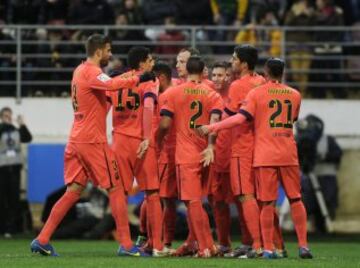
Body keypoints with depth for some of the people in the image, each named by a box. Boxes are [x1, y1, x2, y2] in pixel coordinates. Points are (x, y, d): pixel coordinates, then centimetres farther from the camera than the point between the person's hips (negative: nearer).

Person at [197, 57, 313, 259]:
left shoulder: (257, 94, -3)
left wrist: (211, 128, -11)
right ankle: (303, 245, 7)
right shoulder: (295, 95, 9)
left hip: (265, 156, -3)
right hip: (289, 155, 3)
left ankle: (268, 248, -3)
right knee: (296, 199, 10)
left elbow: (241, 118, -13)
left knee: (268, 203, -1)